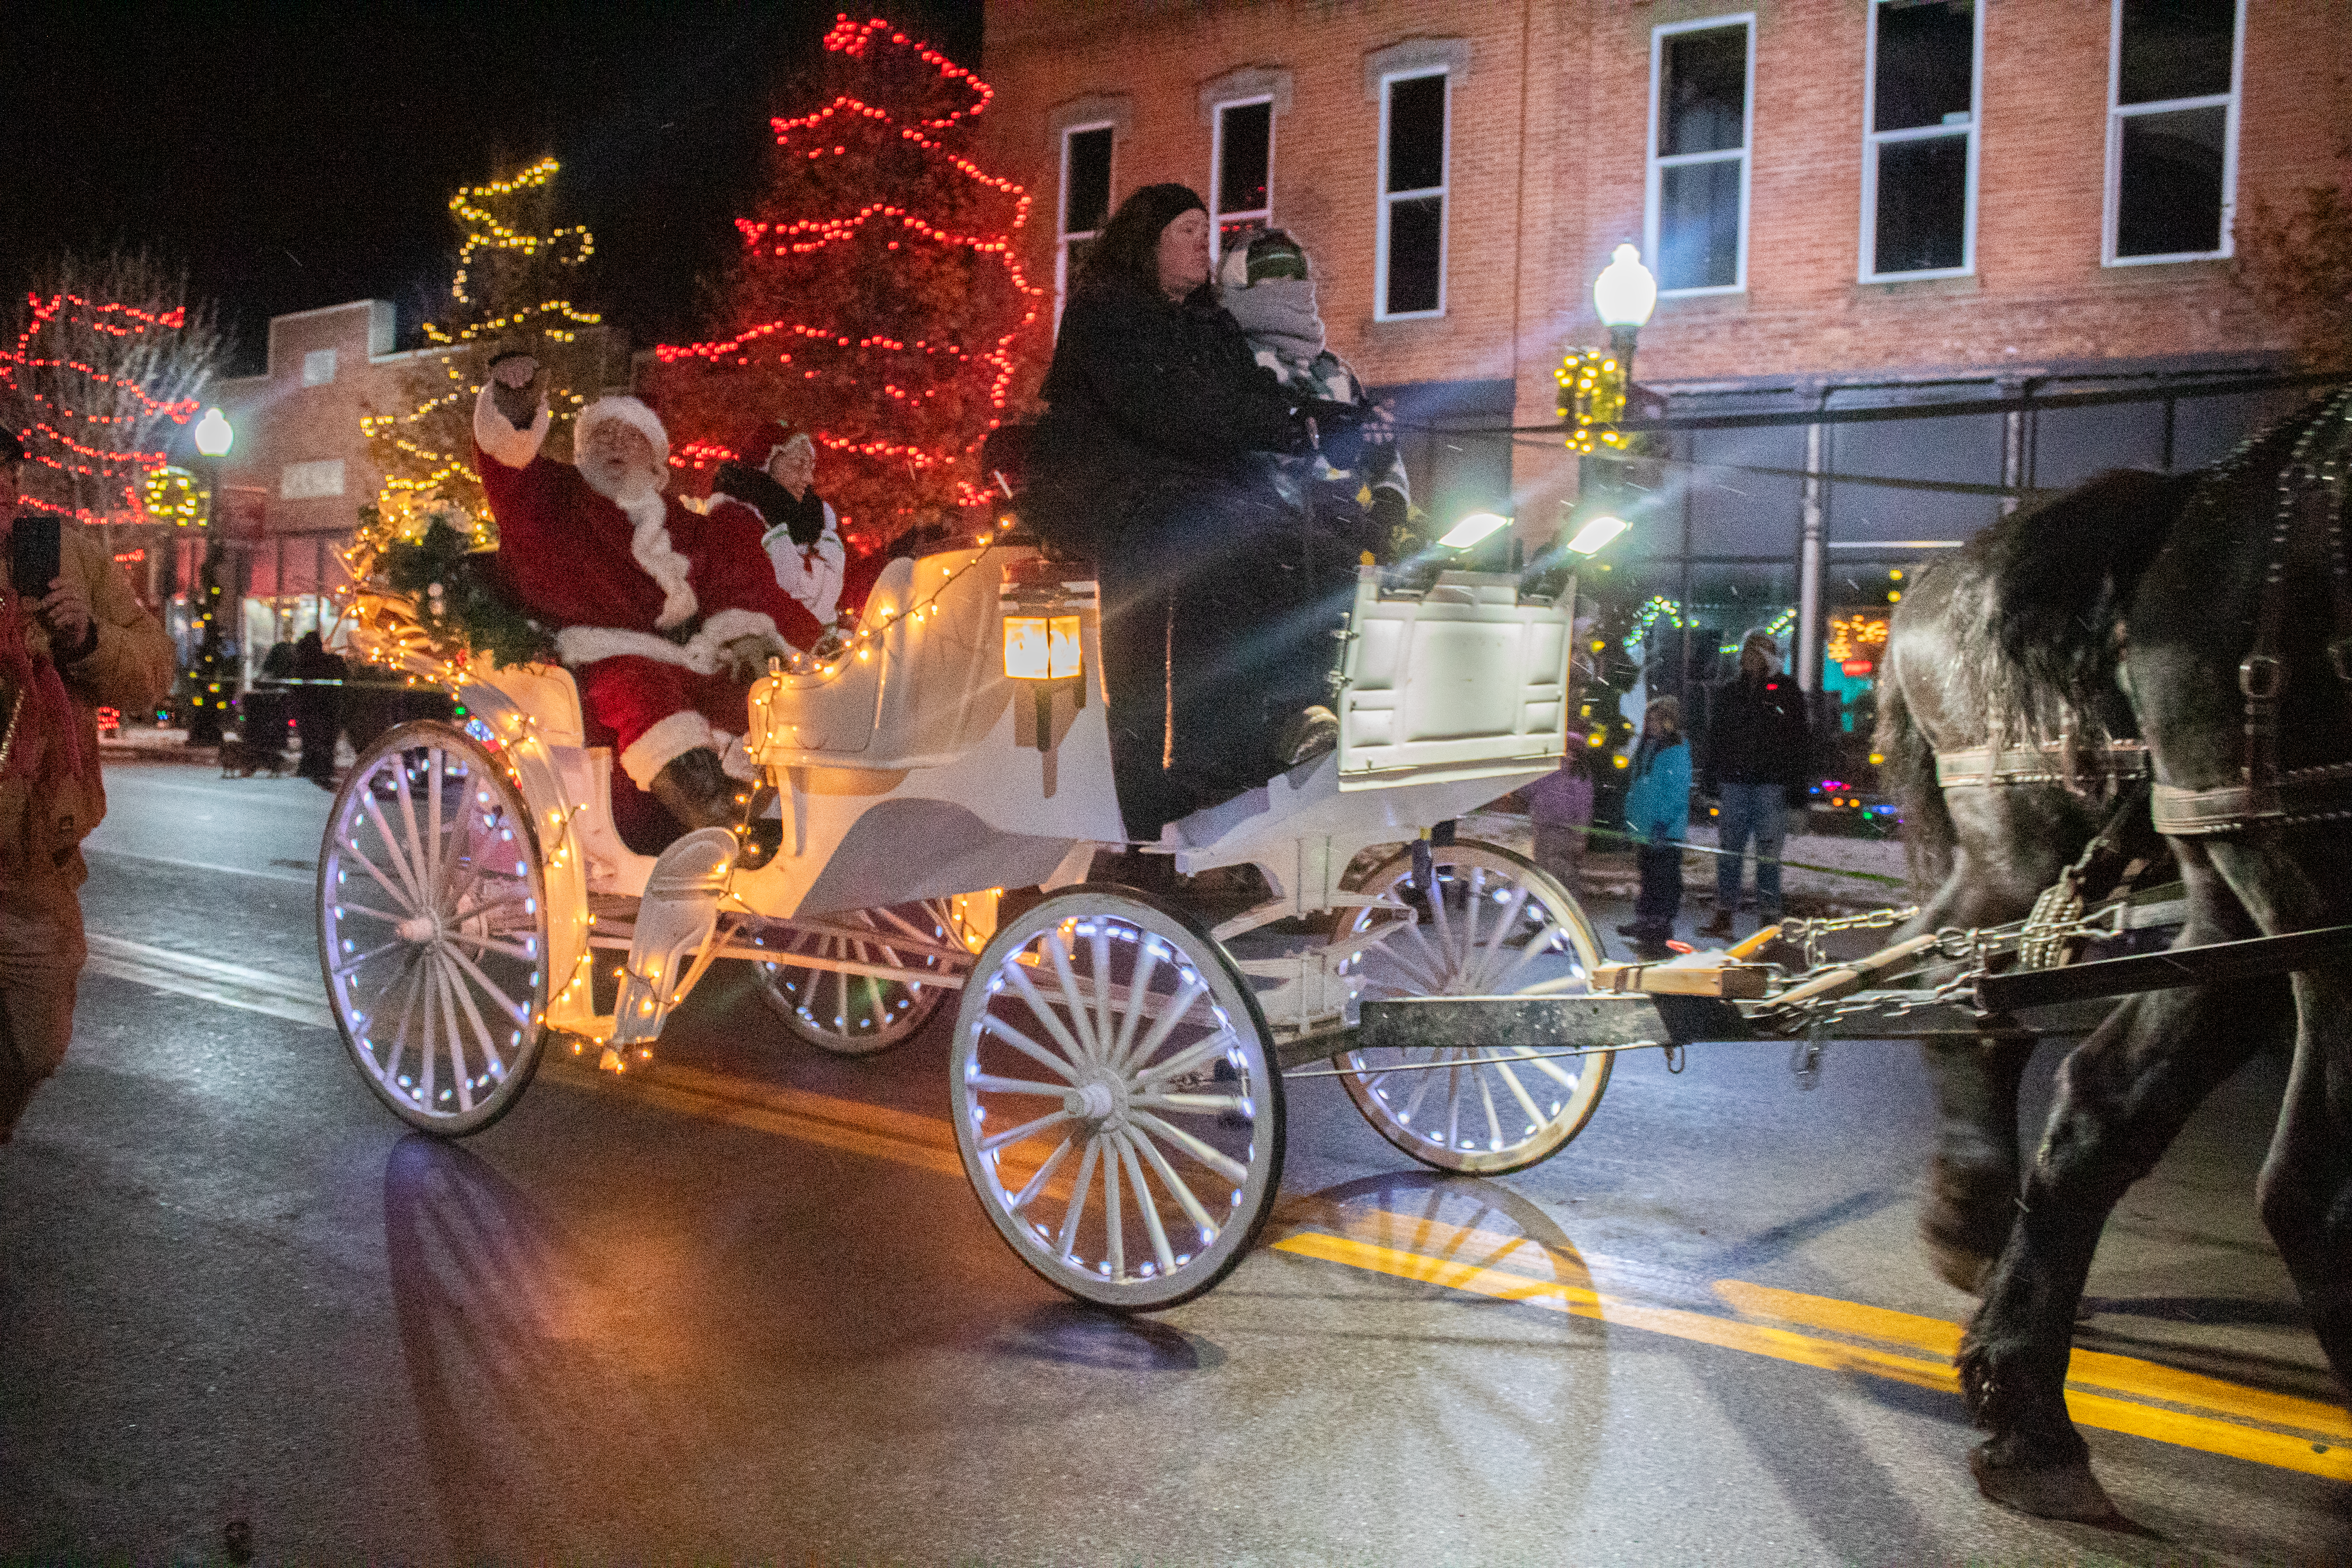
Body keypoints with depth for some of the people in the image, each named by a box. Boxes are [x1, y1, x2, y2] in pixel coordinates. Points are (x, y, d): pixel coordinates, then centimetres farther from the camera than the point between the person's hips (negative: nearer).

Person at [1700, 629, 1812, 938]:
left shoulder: (1787, 690, 3)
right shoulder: (1729, 691, 14)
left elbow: (1801, 739, 0)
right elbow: (1715, 738, 17)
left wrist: (1795, 784, -7)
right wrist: (1711, 781, 10)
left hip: (1772, 782, -3)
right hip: (1734, 780, 3)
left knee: (1768, 853, 0)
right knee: (1729, 850, 4)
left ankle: (1768, 918, 6)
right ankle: (1723, 916, 9)